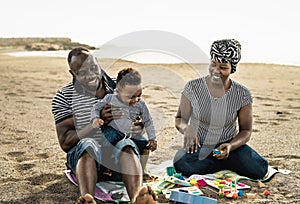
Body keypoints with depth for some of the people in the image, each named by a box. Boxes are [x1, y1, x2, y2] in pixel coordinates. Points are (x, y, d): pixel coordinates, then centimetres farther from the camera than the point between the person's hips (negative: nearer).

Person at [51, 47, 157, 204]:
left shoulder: (116, 86, 9)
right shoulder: (63, 97, 1)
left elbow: (138, 128, 13)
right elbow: (65, 142, -7)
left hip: (117, 151, 2)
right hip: (84, 155, -1)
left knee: (126, 145, -33)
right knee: (87, 145, -35)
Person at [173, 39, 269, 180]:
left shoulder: (242, 94, -7)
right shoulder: (193, 87, -9)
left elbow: (245, 131, -2)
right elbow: (179, 120, -2)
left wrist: (230, 146, -24)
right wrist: (186, 129, -27)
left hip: (228, 145, 0)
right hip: (198, 147, 0)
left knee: (259, 169, -25)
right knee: (181, 164, -33)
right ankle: (230, 164, -6)